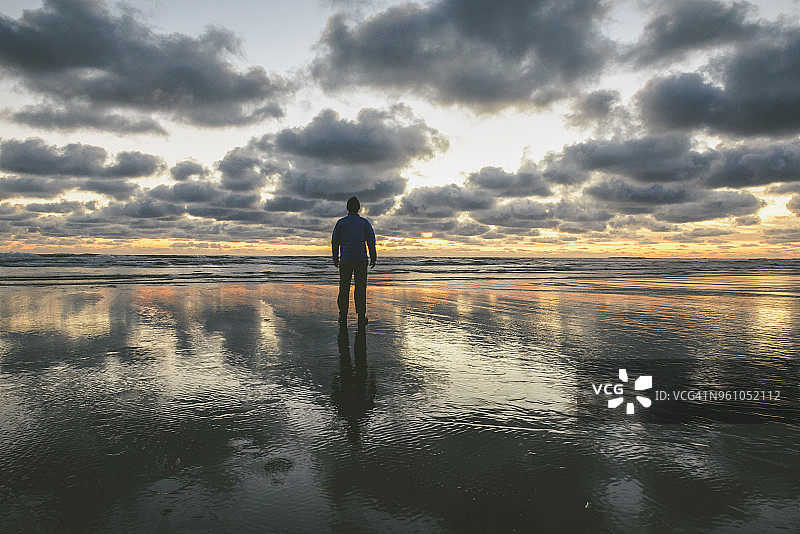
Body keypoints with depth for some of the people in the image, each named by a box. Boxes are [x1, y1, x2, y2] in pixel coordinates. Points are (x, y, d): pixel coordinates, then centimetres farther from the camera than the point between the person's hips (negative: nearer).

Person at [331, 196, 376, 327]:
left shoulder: (341, 222, 3)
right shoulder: (365, 222, 4)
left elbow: (335, 241, 5)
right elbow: (371, 241, 1)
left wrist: (335, 258, 16)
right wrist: (373, 258, 11)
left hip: (345, 260, 0)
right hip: (361, 260, 0)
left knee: (344, 288, 6)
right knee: (360, 289, 4)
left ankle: (343, 317, 3)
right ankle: (361, 318, 2)